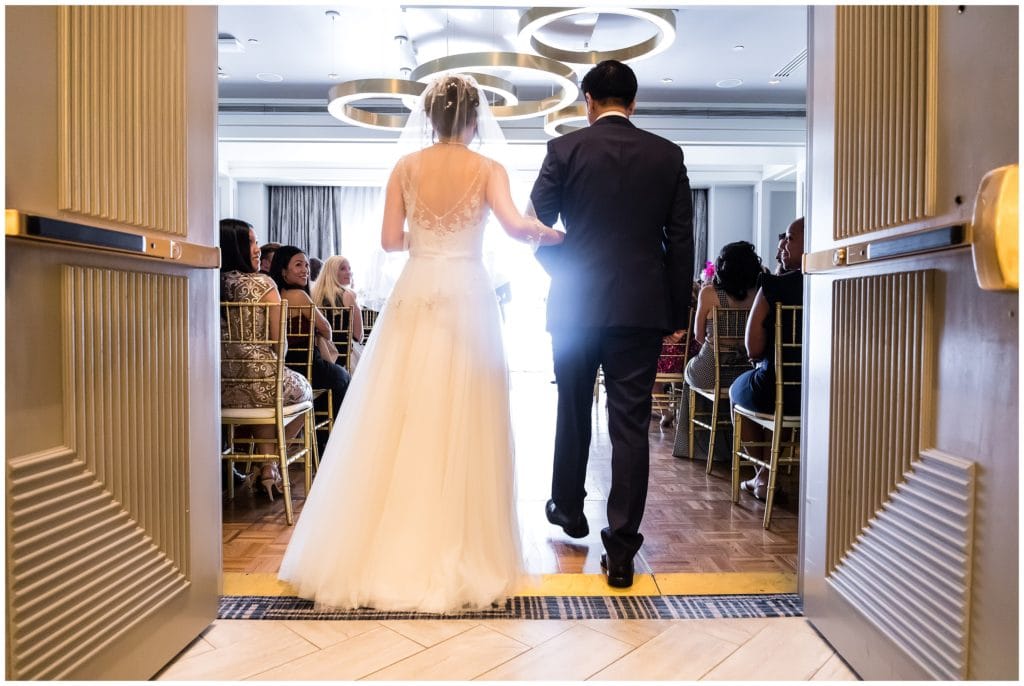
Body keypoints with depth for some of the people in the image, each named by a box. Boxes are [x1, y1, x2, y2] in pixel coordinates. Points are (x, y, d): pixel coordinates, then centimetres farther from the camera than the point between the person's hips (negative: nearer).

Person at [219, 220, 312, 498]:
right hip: (260, 385, -5)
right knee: (303, 390, 28)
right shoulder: (262, 283, -10)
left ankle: (266, 466, 30)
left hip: (220, 389, 5)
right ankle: (270, 466, 25)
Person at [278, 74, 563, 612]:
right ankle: (454, 552, 10)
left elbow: (390, 240, 5)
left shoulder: (405, 167, 6)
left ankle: (385, 548, 15)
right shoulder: (488, 170, -1)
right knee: (461, 424, 3)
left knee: (397, 421, 7)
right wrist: (554, 234, -7)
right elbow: (515, 225, -18)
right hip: (466, 298, -2)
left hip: (414, 296, 2)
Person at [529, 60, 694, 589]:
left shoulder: (565, 149, -1)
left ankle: (568, 509, 36)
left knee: (573, 411, 18)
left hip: (576, 304, 0)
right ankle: (620, 548, 4)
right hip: (643, 307, 0)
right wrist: (677, 310, 10)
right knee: (630, 424, 2)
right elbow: (681, 240, 3)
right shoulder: (667, 155, 4)